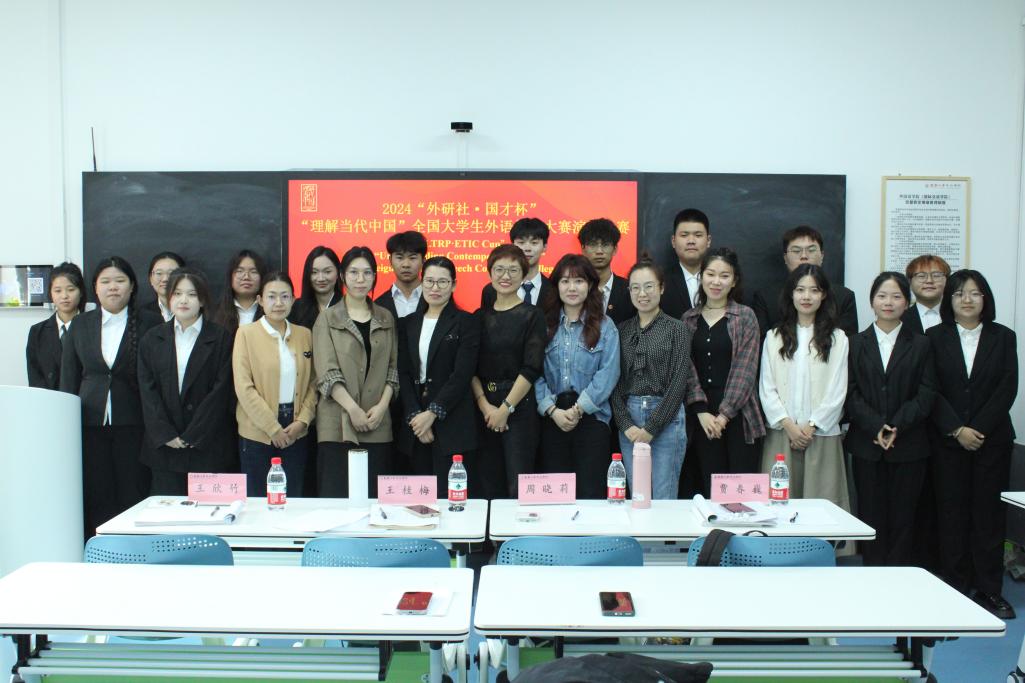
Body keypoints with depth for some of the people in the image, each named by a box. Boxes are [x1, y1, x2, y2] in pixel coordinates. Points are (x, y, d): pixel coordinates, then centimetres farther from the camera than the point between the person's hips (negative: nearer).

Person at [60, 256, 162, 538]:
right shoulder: (80, 325, 11)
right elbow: (68, 378, 13)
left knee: (134, 499, -1)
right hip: (90, 424, 3)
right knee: (96, 500, 5)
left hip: (134, 424, -3)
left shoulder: (150, 323, 0)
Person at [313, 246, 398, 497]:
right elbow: (327, 371, -4)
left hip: (377, 424, 2)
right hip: (338, 423, -2)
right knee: (336, 495, -4)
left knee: (374, 495, 1)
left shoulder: (386, 319, 14)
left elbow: (393, 367, 9)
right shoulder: (327, 319, 5)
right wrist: (353, 409, -13)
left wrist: (382, 405, -6)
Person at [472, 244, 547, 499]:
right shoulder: (480, 317, 10)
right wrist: (484, 404, -8)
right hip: (485, 408, 4)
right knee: (488, 485, 8)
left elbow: (532, 368, -8)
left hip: (519, 407, -3)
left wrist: (506, 408, -11)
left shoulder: (532, 316, -1)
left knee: (518, 487, -3)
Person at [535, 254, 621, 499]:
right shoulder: (546, 324, 7)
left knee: (590, 493, -1)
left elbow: (608, 375, -5)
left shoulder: (605, 327, 3)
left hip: (591, 417, -2)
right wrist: (552, 410, -10)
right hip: (551, 419, 2)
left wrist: (578, 409, -11)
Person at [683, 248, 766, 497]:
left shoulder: (745, 317, 2)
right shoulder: (689, 319, 9)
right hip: (702, 418, 2)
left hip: (737, 416, -2)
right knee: (709, 488, 3)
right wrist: (701, 411, -9)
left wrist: (724, 414, -10)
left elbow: (745, 369, -4)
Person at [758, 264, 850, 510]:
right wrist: (789, 425, -7)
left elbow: (837, 391, 1)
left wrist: (811, 426, -7)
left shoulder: (837, 338, 5)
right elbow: (766, 388, 3)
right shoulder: (774, 337, 8)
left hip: (822, 435, -1)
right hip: (782, 434, 1)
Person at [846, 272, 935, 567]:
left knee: (903, 516, 3)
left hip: (908, 446, 0)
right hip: (866, 444, 0)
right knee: (871, 514, 4)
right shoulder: (855, 344, 6)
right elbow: (850, 393, -1)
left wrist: (897, 426, -13)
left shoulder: (920, 345, 7)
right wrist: (876, 427, -14)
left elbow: (926, 395, -1)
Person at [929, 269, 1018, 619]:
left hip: (992, 439, 1)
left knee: (989, 511, 3)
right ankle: (954, 587, 12)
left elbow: (1008, 388, -1)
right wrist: (957, 430, -12)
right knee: (952, 512, 3)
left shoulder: (1003, 337, 7)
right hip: (948, 441, -1)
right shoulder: (935, 337, 4)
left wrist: (979, 429, -11)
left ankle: (989, 588, 13)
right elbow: (931, 390, -2)